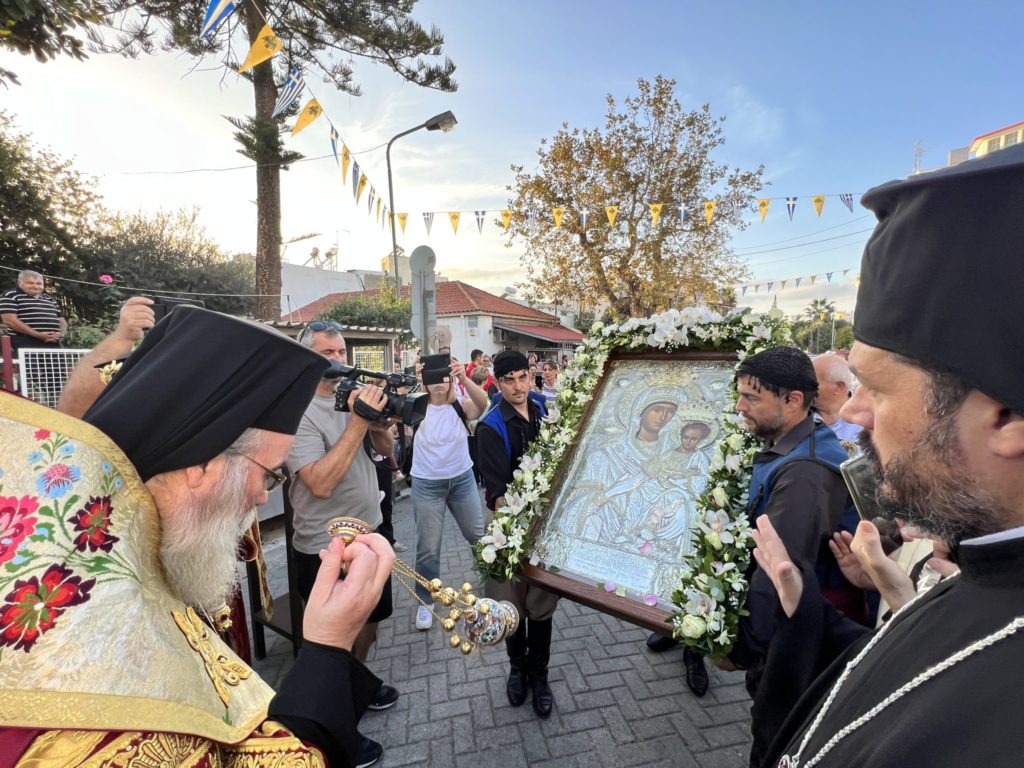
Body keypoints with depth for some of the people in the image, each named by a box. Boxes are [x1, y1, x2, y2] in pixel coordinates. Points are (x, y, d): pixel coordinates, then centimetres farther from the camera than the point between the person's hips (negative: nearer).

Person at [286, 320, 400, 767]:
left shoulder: (353, 394, 1)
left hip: (369, 532, 7)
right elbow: (320, 483, -29)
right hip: (327, 549, -7)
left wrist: (378, 418, -14)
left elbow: (386, 450, 5)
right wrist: (357, 422, -30)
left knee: (370, 619, 26)